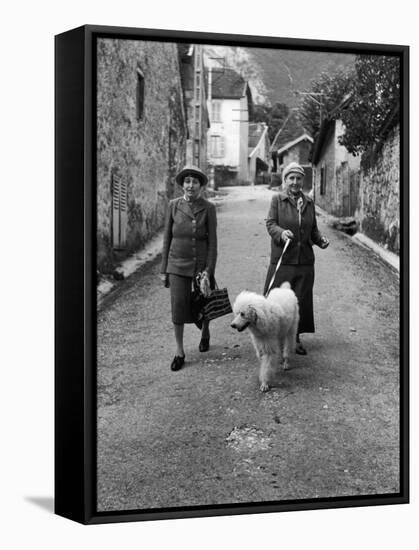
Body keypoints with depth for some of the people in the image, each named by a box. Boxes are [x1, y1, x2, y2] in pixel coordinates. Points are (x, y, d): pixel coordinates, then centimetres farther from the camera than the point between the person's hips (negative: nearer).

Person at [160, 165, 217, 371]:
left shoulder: (208, 207, -4)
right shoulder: (174, 205, 0)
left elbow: (212, 241, -5)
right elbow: (167, 238, 4)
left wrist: (209, 271, -10)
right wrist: (164, 269, 3)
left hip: (201, 263, 0)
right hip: (178, 264, 1)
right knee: (178, 305, -6)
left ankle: (205, 333, 43)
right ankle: (179, 352, 5)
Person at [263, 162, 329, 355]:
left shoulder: (309, 203, 12)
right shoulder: (277, 199, 1)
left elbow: (313, 229, 18)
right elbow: (270, 223, -6)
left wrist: (320, 240, -1)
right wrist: (281, 232, -26)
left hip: (305, 260, 4)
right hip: (282, 259, -3)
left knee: (302, 300, 5)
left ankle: (296, 338, 17)